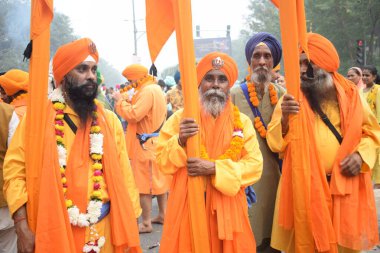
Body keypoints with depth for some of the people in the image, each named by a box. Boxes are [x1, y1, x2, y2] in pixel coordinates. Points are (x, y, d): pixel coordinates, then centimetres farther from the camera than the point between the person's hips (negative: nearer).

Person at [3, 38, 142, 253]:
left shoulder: (110, 120, 4)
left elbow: (123, 174, 4)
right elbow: (15, 170, -5)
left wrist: (129, 228, 0)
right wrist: (23, 229, -12)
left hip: (103, 230, 2)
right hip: (53, 231, -2)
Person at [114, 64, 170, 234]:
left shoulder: (147, 91, -19)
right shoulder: (155, 88, 13)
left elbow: (134, 115, -24)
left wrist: (121, 101, -11)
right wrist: (130, 101, 6)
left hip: (145, 144, -10)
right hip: (157, 141, 10)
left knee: (144, 183, -4)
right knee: (159, 179, 15)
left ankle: (146, 223, 1)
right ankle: (162, 215, 25)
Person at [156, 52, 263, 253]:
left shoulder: (242, 121, 3)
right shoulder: (180, 118, 1)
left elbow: (255, 165, -5)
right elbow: (162, 161, -1)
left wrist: (215, 168, -16)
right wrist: (180, 141, -19)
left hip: (228, 209, 1)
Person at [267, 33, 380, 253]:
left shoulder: (350, 93, 3)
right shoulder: (291, 98, 0)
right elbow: (275, 143, -7)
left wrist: (360, 154, -8)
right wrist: (284, 118, -25)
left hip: (345, 185, 1)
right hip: (306, 187, -1)